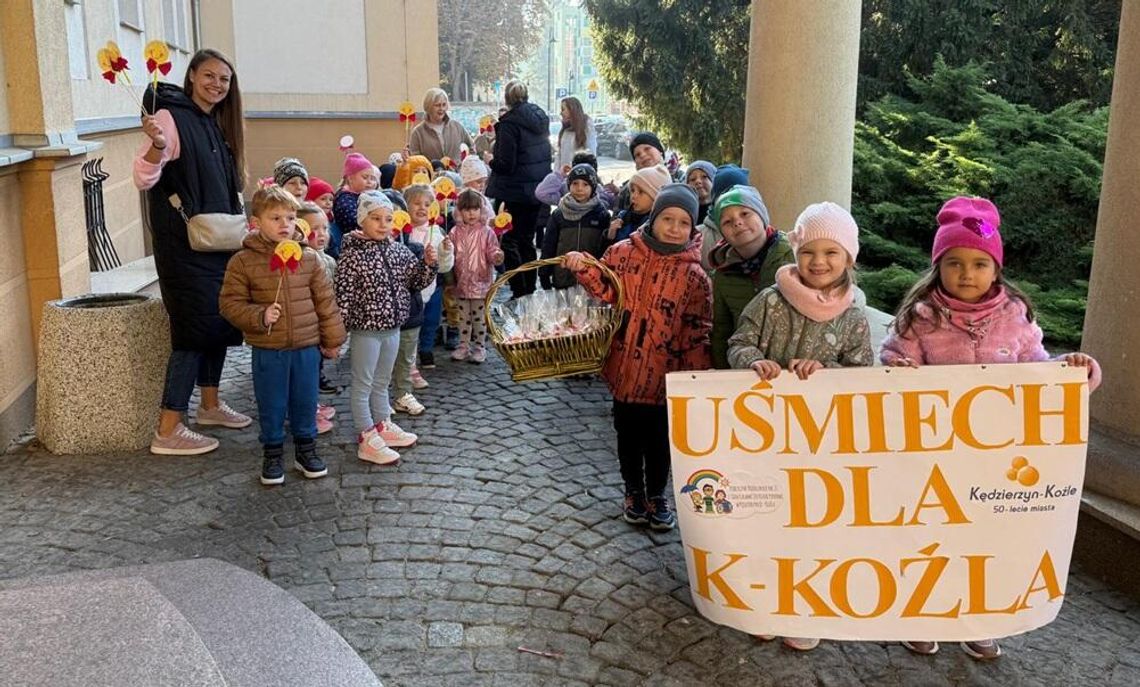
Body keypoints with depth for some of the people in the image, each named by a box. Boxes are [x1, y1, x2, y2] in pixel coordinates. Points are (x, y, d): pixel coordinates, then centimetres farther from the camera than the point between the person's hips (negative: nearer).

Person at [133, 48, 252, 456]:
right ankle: (167, 431, -3)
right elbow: (143, 179, -21)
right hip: (184, 245, -8)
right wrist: (157, 144, -38)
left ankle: (210, 405, 30)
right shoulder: (171, 117, -12)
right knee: (196, 327, -9)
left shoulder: (217, 124, 13)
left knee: (220, 321, 14)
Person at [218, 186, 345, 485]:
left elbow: (325, 301, 4)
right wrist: (259, 316, -20)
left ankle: (306, 449, 32)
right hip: (267, 350, -2)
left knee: (305, 402, 14)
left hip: (307, 346, 2)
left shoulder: (309, 258, -1)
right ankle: (272, 454, 27)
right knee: (271, 405, 10)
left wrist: (333, 339, 7)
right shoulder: (242, 262, -8)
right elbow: (230, 303, -4)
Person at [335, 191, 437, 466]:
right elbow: (343, 294, -17)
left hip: (392, 328, 6)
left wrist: (428, 263, -7)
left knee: (381, 382, 21)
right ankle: (368, 440, 10)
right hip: (366, 330, -6)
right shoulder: (352, 255, -15)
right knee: (362, 384, 5)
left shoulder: (398, 251, 3)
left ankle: (383, 426, 34)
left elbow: (418, 281, 12)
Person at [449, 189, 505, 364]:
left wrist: (497, 256, -30)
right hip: (461, 282, 3)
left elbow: (492, 253, -9)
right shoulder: (456, 233, 2)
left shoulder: (486, 232, -7)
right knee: (463, 316, 13)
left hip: (481, 282, -3)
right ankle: (464, 346, 24)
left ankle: (480, 347, 15)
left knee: (479, 316, 5)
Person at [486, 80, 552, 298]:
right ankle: (530, 290, 23)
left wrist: (491, 160, 1)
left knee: (510, 241, 1)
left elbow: (505, 163, -18)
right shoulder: (540, 118, 7)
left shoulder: (510, 123, -16)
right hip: (538, 188, 8)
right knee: (527, 240, 17)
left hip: (515, 191, -8)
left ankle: (520, 292, 0)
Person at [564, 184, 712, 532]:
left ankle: (657, 495, 33)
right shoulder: (623, 253, -5)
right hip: (625, 368, 1)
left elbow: (698, 331, -7)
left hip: (663, 373, -1)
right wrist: (584, 269, -13)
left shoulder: (694, 274, -8)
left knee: (659, 437, 13)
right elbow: (606, 292, 4)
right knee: (628, 433, 16)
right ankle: (634, 491, 35)